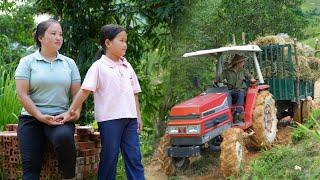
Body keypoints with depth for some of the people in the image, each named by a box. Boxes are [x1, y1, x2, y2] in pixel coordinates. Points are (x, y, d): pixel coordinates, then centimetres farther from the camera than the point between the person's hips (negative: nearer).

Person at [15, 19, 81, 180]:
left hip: (61, 117, 0)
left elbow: (76, 93, 11)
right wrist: (41, 116, -14)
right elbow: (22, 94, -4)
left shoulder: (69, 63, 13)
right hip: (31, 118, 0)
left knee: (64, 137, -33)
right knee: (31, 166, -12)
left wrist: (76, 111, -9)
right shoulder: (27, 62, 4)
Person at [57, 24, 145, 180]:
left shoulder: (127, 66, 13)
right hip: (109, 119, -5)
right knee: (109, 159, 3)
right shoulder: (99, 66, -4)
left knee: (134, 158, 4)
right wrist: (70, 112, -14)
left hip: (130, 118, 5)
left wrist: (138, 115, 11)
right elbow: (84, 91, -8)